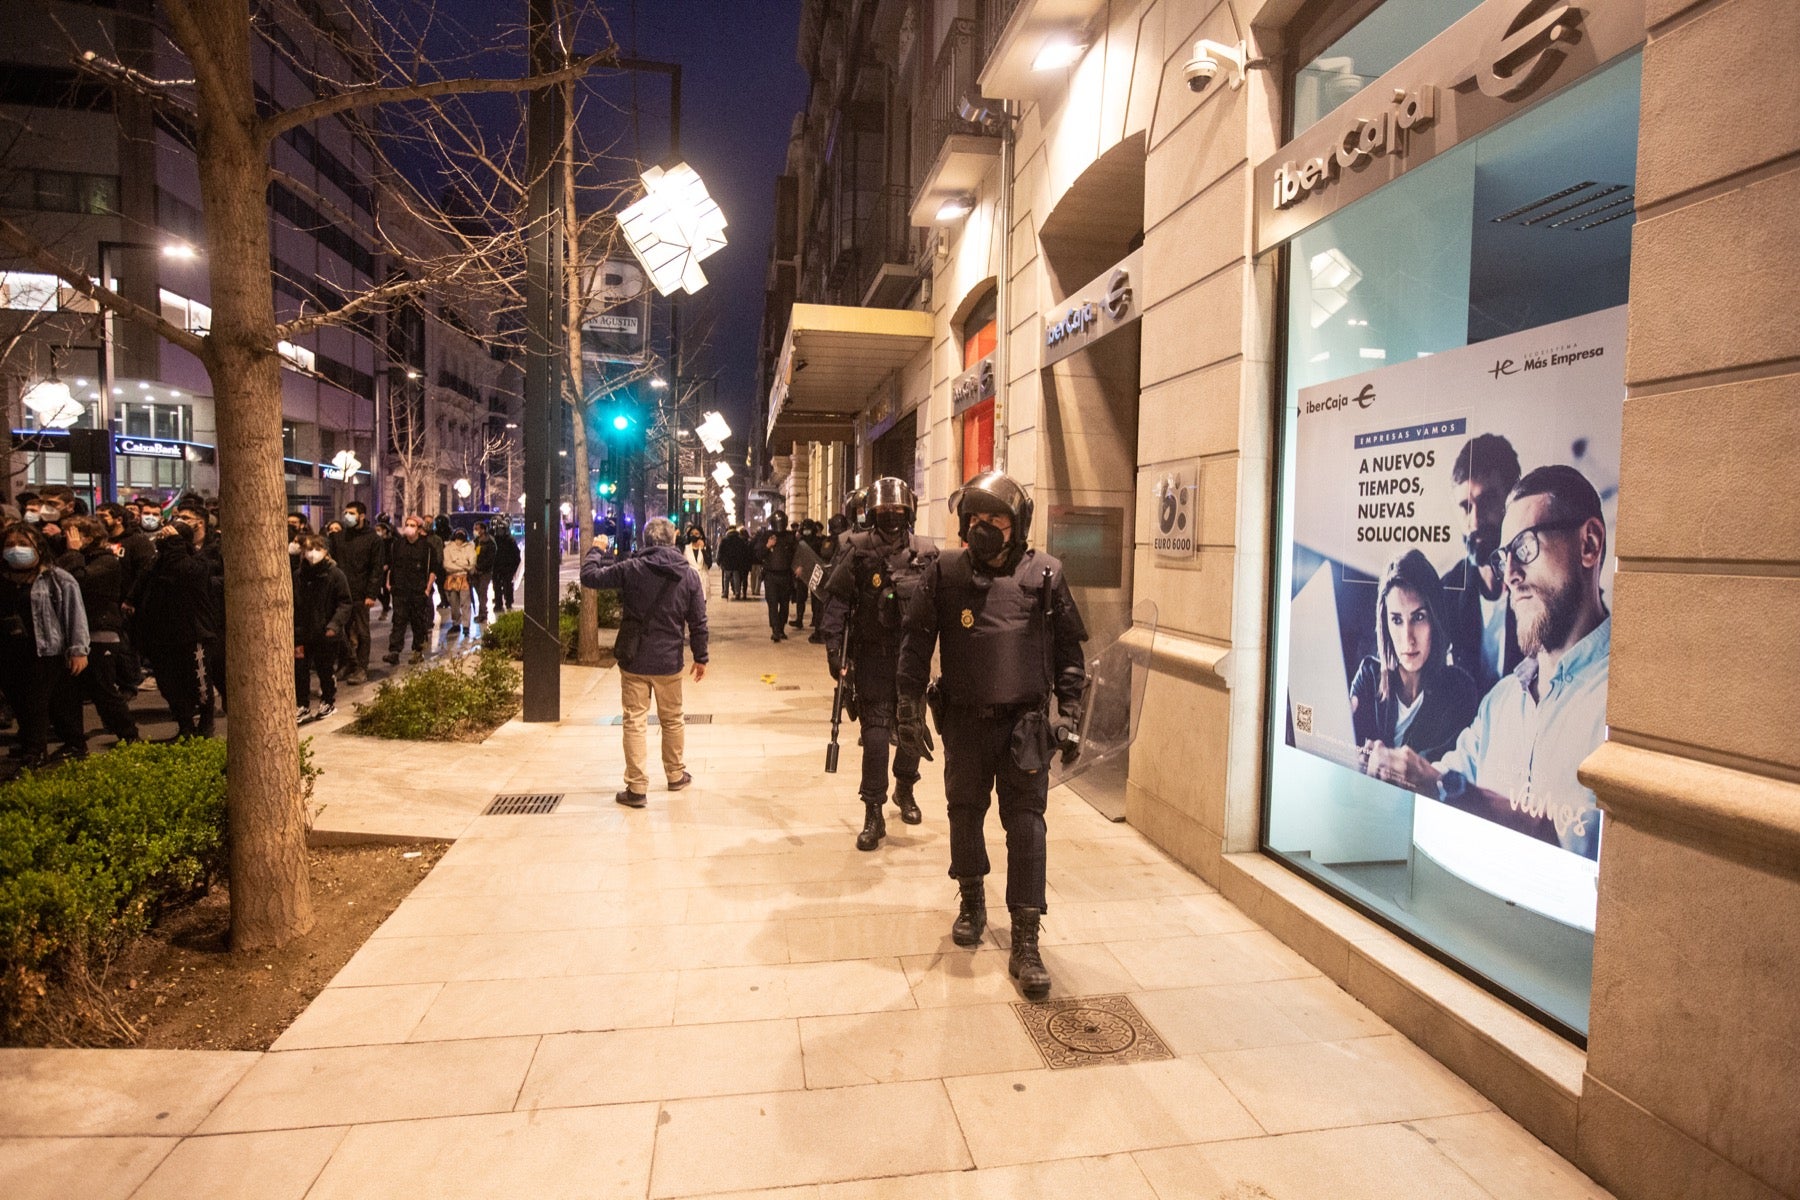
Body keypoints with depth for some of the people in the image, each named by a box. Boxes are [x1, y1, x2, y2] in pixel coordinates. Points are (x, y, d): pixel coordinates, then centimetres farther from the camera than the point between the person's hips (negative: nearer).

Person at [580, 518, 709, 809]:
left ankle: (636, 788, 6)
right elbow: (698, 622, -1)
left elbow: (589, 576, -6)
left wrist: (596, 549, 13)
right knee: (673, 720, 18)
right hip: (669, 663, 2)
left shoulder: (631, 568, -10)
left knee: (634, 722, 4)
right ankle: (676, 775, 33)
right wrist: (700, 657, 9)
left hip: (634, 661, -2)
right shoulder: (690, 575, -4)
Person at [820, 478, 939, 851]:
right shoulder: (858, 550, -4)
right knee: (875, 730, -3)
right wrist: (834, 649, -10)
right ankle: (873, 813, 7)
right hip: (872, 656, -2)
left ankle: (904, 789, 40)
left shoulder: (926, 554, 2)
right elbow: (835, 599, -5)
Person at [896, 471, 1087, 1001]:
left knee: (1025, 823, -3)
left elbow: (1069, 649, 4)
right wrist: (909, 709, -2)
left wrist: (1069, 713, 1)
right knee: (965, 813, 16)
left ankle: (1025, 942, 6)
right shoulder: (945, 574, -2)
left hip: (1025, 720, -1)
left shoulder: (1044, 575, -3)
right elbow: (916, 644, 1)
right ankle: (973, 903, 40)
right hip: (964, 720, 2)